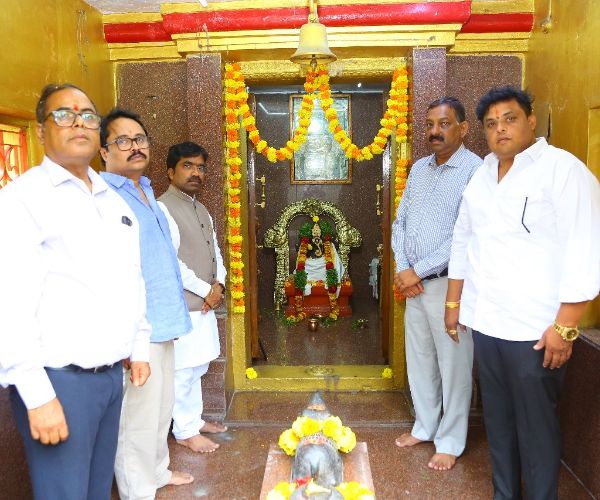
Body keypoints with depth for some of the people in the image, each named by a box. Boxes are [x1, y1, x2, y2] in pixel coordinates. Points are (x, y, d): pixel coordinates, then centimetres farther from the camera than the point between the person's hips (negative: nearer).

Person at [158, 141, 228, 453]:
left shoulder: (202, 210, 14)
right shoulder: (163, 208, -14)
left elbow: (215, 252, 17)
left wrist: (219, 284, -2)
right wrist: (206, 290, -15)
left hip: (205, 304, 9)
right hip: (182, 307, -8)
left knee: (197, 369, 19)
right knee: (183, 372, 4)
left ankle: (195, 419, 33)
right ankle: (185, 431, 18)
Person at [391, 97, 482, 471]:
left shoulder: (475, 170, -12)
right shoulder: (419, 168, 11)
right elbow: (400, 222, 11)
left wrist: (418, 271, -15)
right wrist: (402, 268, -3)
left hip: (449, 284, -6)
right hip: (413, 284, 7)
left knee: (453, 366, 6)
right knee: (419, 360, 16)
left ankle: (450, 442, 23)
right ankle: (425, 426, 35)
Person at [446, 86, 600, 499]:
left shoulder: (562, 168, -9)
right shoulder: (482, 175, 12)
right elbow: (463, 240, 18)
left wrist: (564, 327, -17)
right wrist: (454, 302, 16)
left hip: (535, 328, -6)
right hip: (484, 322, 6)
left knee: (535, 425, 5)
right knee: (498, 418, 16)